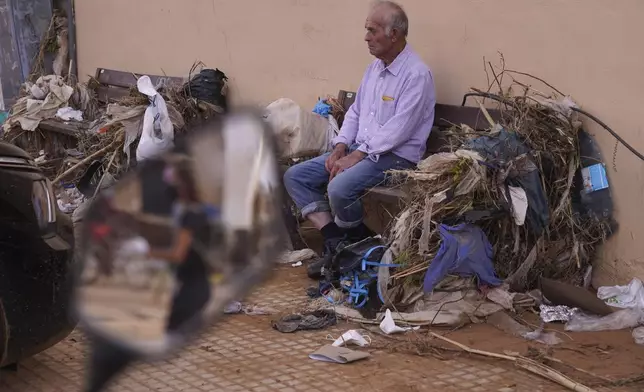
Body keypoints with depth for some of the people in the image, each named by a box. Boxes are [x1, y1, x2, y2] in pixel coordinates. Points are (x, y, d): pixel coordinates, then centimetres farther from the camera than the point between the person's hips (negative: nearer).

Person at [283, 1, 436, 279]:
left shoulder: (417, 74, -17)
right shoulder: (375, 67, 11)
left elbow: (397, 131, -23)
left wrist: (356, 157, -22)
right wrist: (340, 147, 0)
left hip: (395, 156, -9)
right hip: (359, 149, 9)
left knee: (339, 188, -34)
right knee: (295, 176, -1)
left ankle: (355, 246, -5)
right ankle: (335, 241, -7)